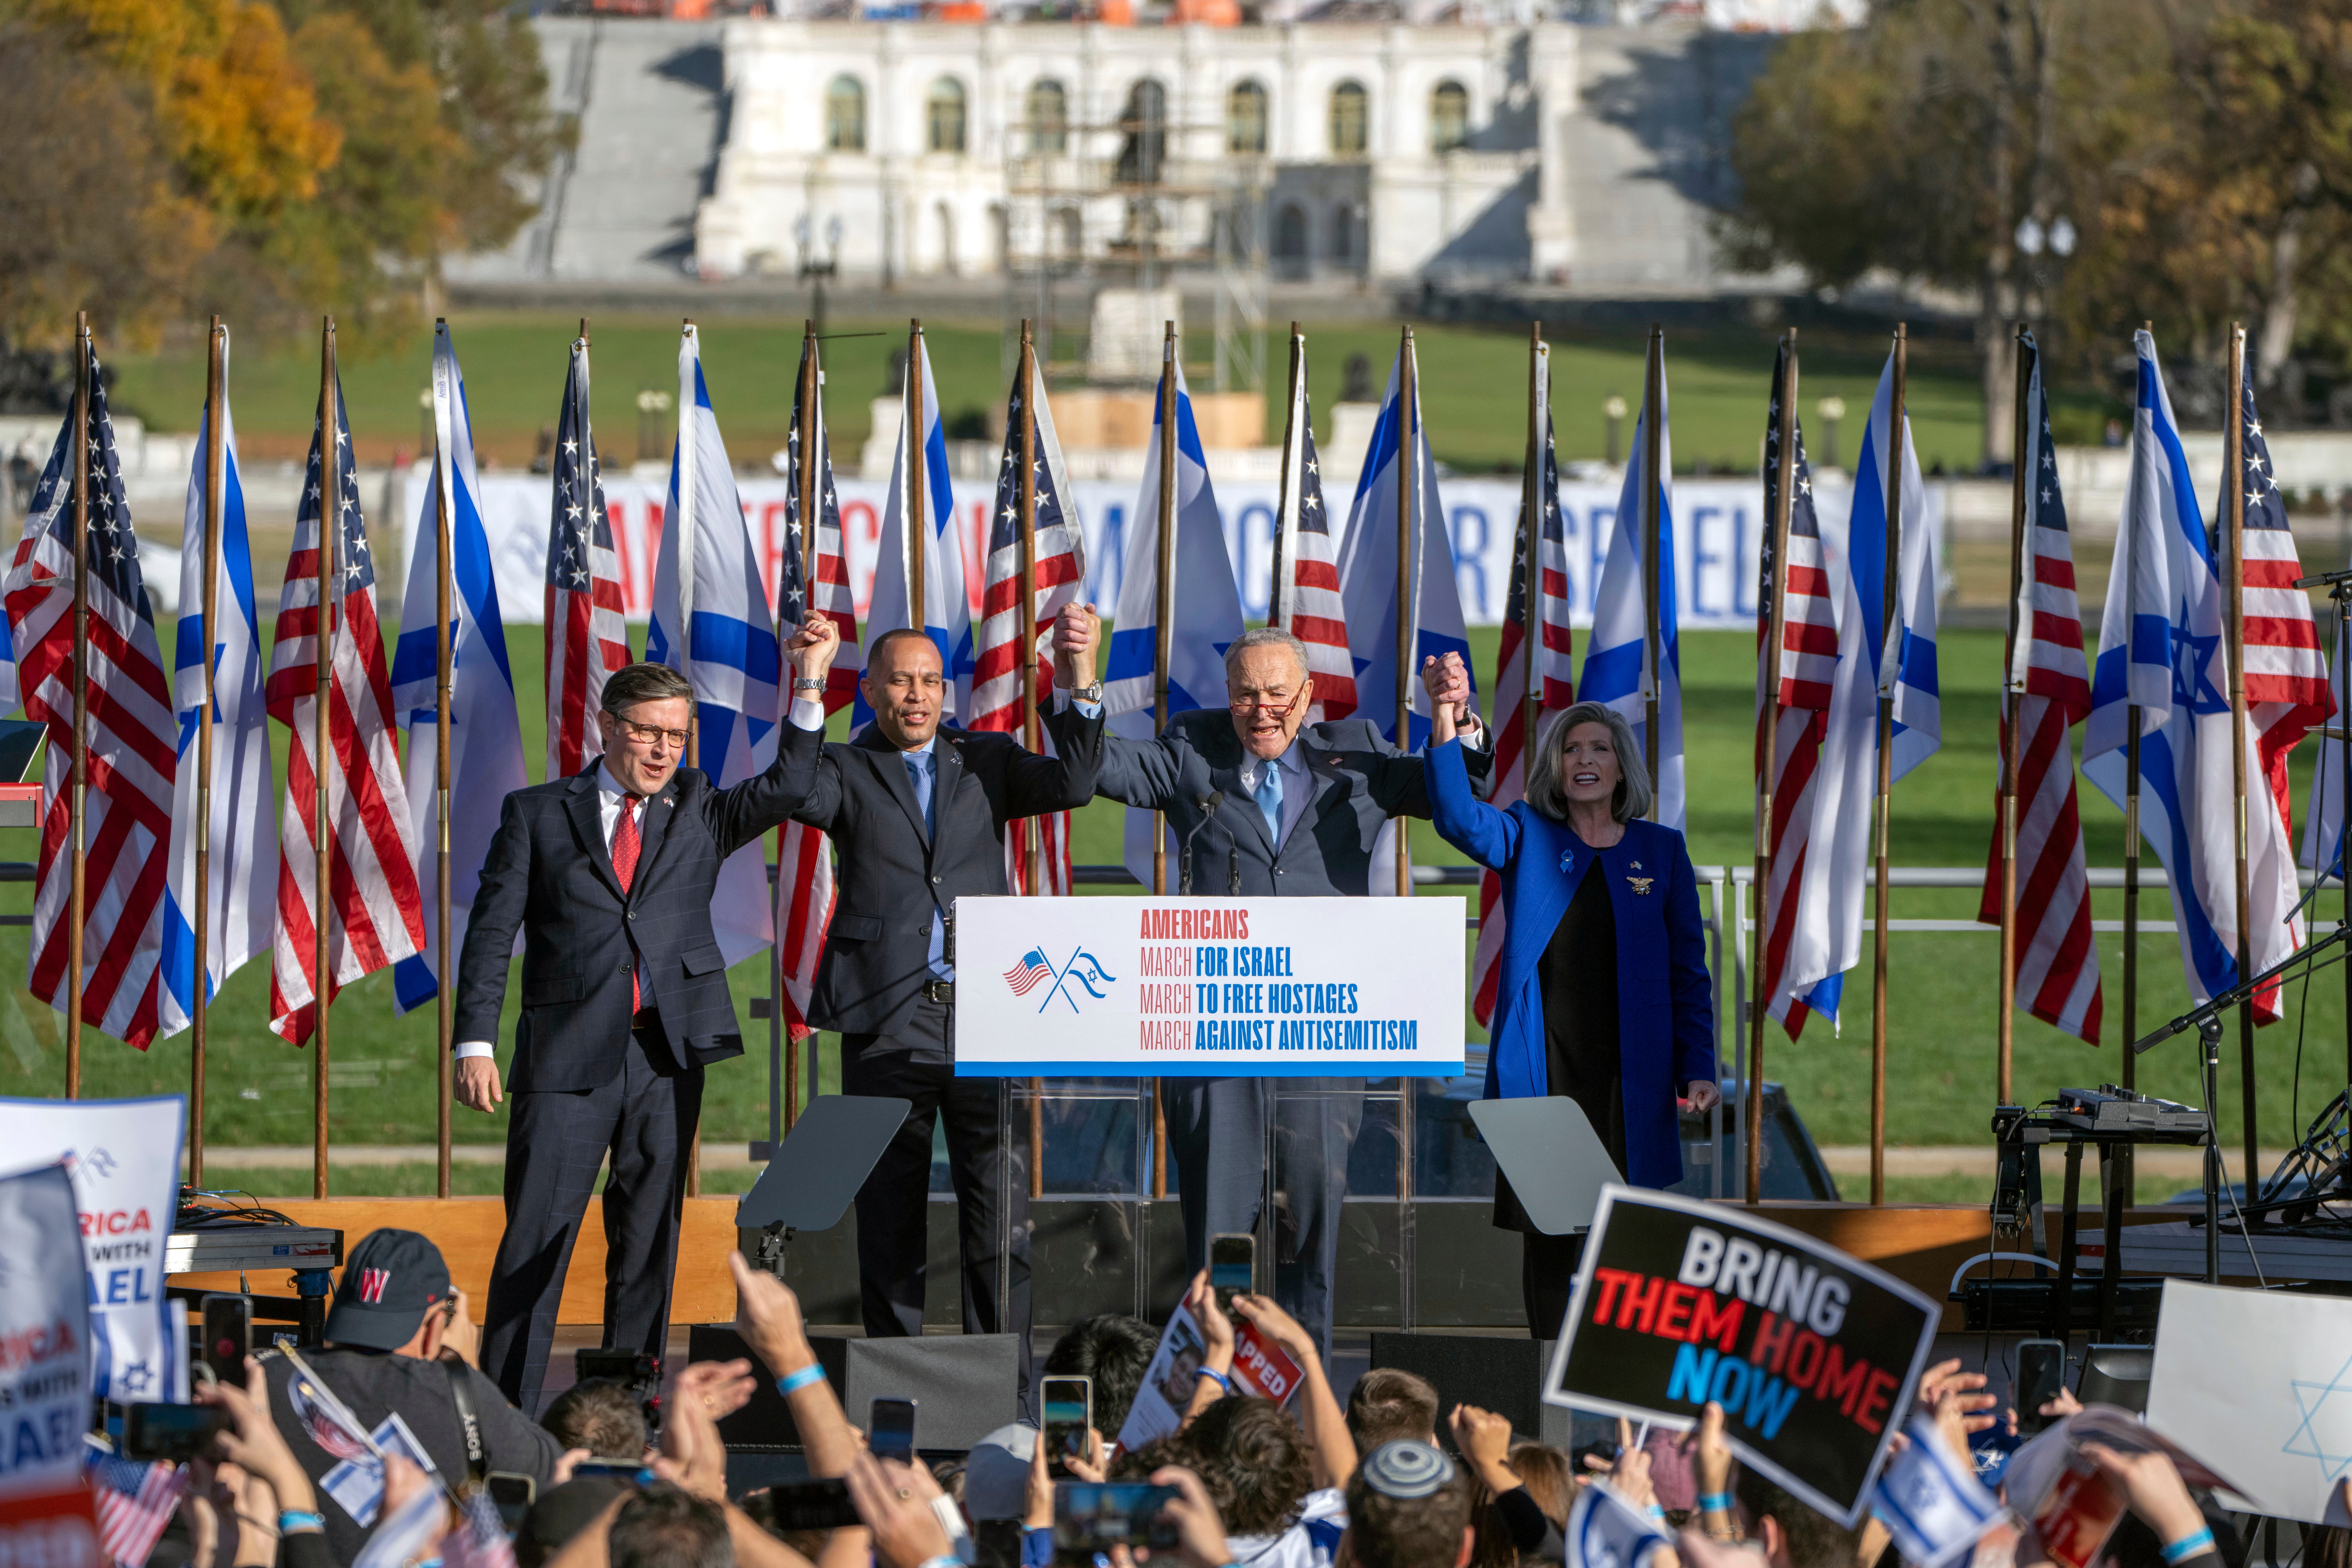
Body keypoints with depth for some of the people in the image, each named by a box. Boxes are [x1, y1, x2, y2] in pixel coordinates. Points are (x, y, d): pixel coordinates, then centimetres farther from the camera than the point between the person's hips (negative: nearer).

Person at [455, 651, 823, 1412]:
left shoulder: (699, 813, 14)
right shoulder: (538, 813, 8)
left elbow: (788, 788, -2)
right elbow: (492, 930, 3)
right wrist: (474, 1043, -6)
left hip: (667, 1055, 3)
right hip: (569, 1054, -3)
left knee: (650, 1241, 5)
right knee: (537, 1236, -6)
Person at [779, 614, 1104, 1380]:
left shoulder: (987, 762, 14)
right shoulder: (849, 770, 9)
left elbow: (1070, 785, 0)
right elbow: (804, 798, -13)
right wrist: (809, 691, -21)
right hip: (888, 1020, -1)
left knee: (1002, 1213, -1)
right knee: (891, 1216, 4)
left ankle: (1005, 1392, 2)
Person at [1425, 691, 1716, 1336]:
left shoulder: (1661, 851, 9)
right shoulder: (1527, 840, 7)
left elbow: (1687, 969, 9)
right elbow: (1458, 817, -13)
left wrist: (1698, 1067, -1)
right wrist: (1446, 725, -27)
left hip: (1630, 1076, 0)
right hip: (1542, 1066, 0)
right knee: (1545, 1229, 1)